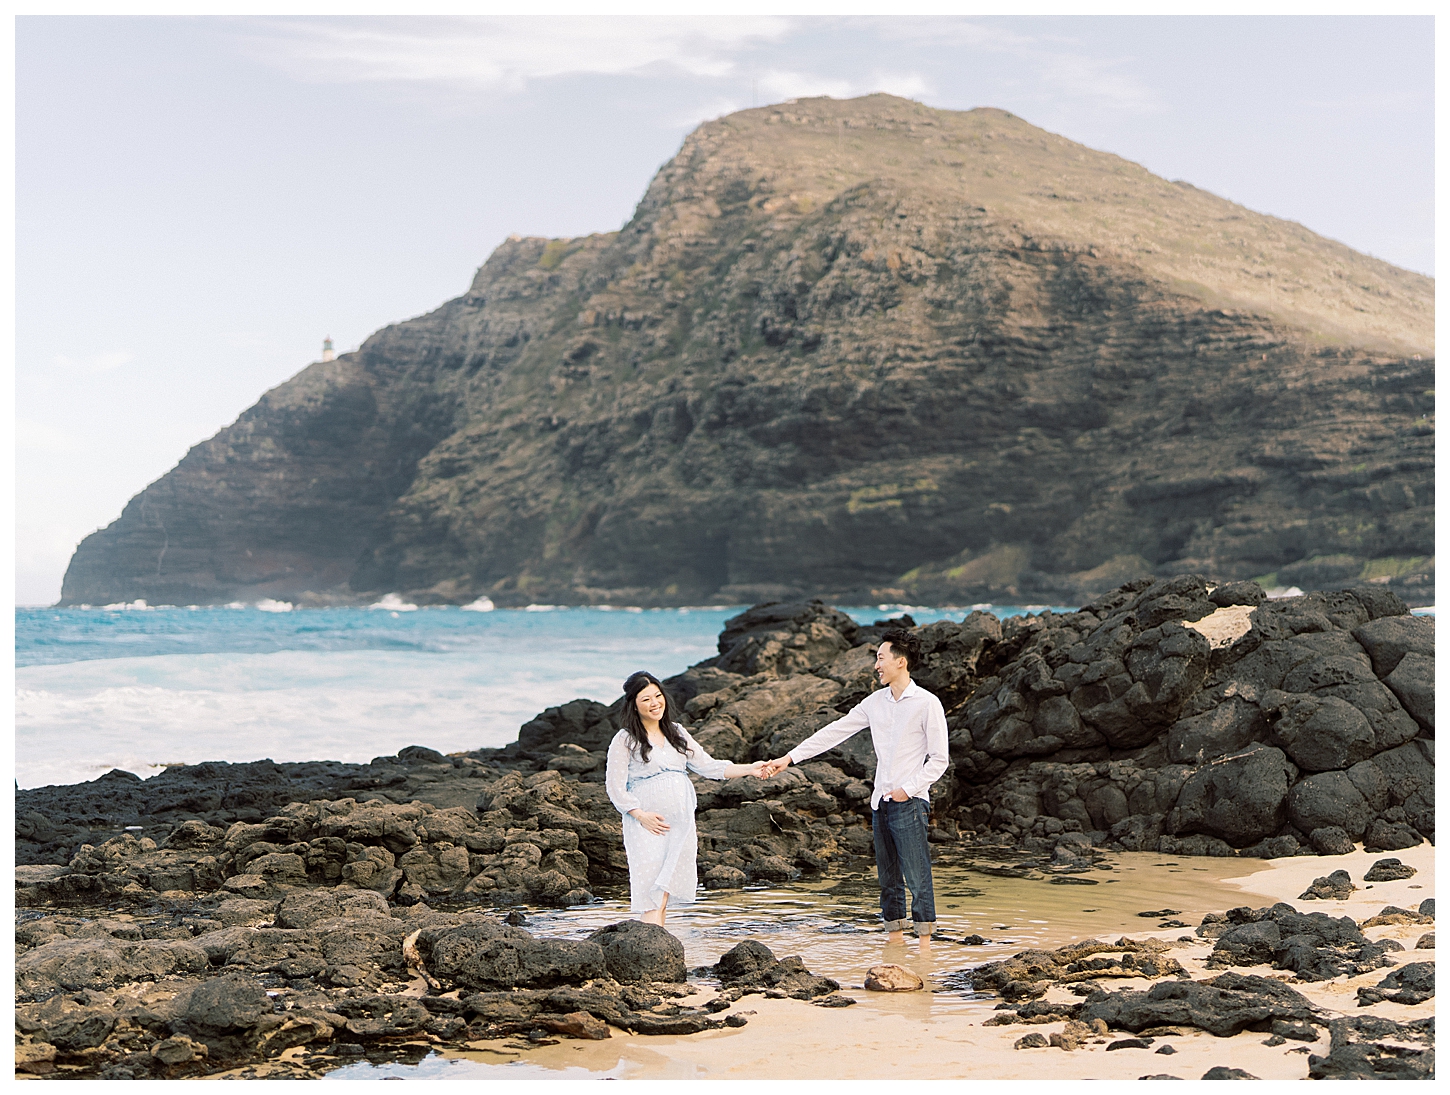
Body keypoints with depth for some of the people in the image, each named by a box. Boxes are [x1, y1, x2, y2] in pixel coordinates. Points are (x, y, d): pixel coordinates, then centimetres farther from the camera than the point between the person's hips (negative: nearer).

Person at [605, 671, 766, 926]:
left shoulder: (677, 733, 14)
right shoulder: (625, 740, -2)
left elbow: (707, 766, 14)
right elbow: (615, 787, -5)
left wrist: (749, 769, 4)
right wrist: (641, 815, -16)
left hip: (681, 823, 5)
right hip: (647, 824, -5)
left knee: (665, 888, 2)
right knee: (651, 894, -12)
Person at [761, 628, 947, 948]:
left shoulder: (927, 704, -7)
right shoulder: (876, 701, 11)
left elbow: (939, 760, -6)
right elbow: (835, 731, 12)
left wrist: (908, 789, -16)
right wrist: (789, 758, 8)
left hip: (910, 802, -6)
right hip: (881, 801, 6)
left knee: (918, 876, -7)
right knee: (888, 876, 10)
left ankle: (924, 942, -2)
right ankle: (894, 935, 16)